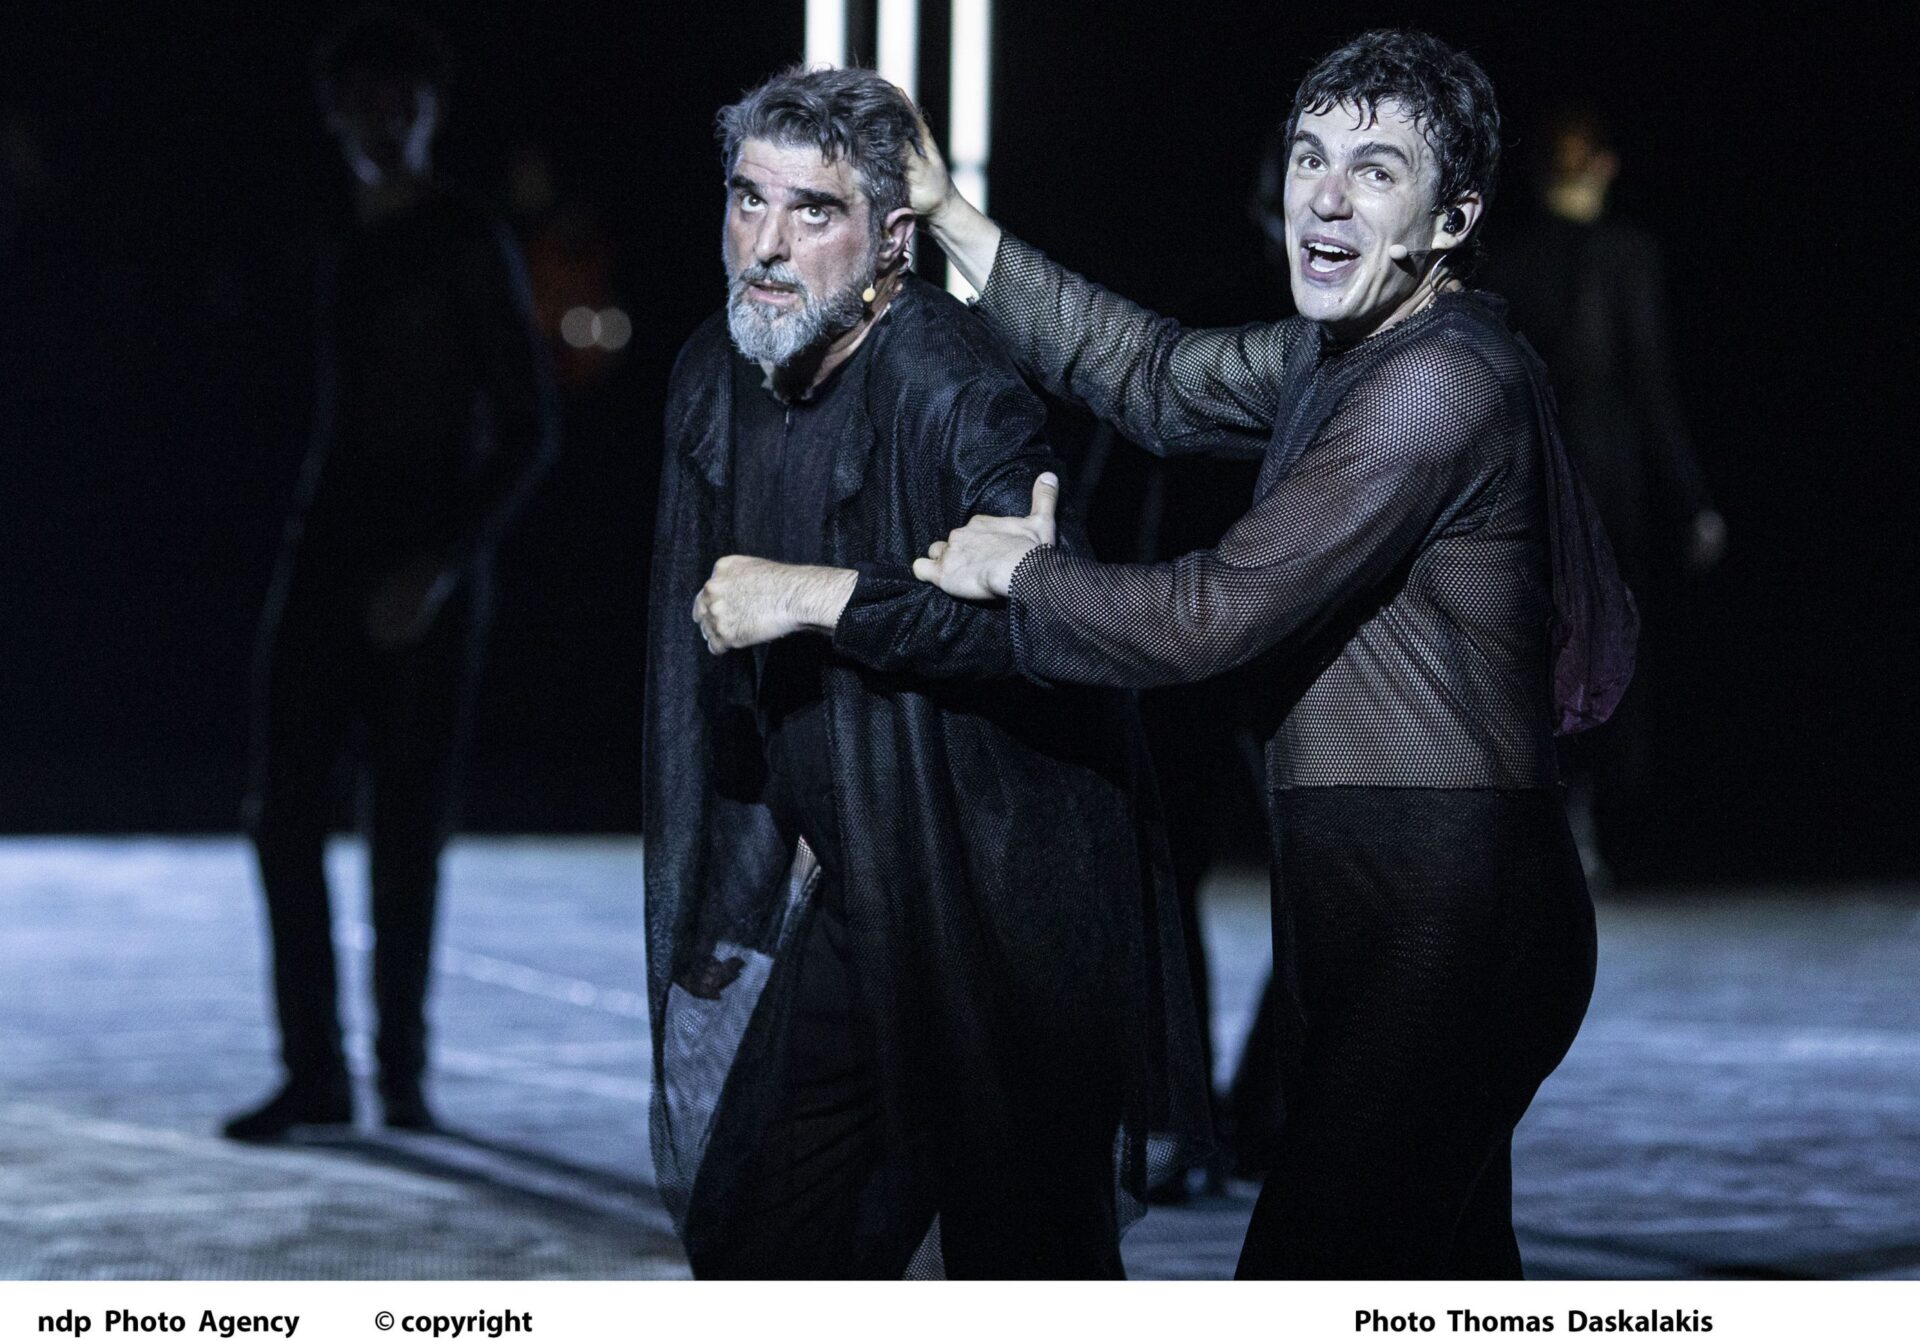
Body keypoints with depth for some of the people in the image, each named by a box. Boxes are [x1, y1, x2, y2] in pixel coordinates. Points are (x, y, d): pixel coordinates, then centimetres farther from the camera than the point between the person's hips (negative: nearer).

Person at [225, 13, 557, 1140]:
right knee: (287, 814, -4)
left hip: (429, 578, -5)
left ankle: (404, 1066, 9)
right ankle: (314, 1071, 0)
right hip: (326, 558, 6)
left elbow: (528, 431, -8)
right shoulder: (343, 253, 16)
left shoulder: (469, 248, -3)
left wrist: (441, 565, -17)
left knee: (408, 832, -2)